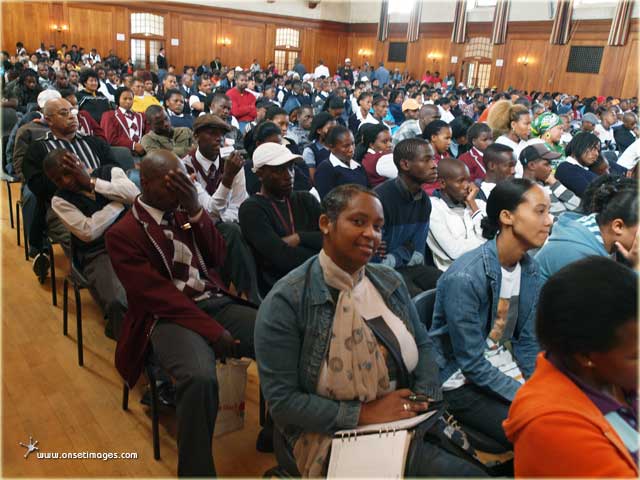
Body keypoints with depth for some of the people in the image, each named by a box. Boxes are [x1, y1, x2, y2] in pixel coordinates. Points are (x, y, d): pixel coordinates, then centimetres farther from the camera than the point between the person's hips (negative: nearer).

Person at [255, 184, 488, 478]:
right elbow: (282, 400, -16)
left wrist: (425, 396, -8)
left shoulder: (390, 281, 6)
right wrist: (364, 414, -20)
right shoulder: (285, 301, -15)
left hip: (410, 422, 7)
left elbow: (423, 344, 12)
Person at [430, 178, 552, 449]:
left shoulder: (529, 270, -3)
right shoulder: (465, 277, -27)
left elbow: (527, 343, 5)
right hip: (462, 381, -7)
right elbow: (472, 364, -21)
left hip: (502, 365, 7)